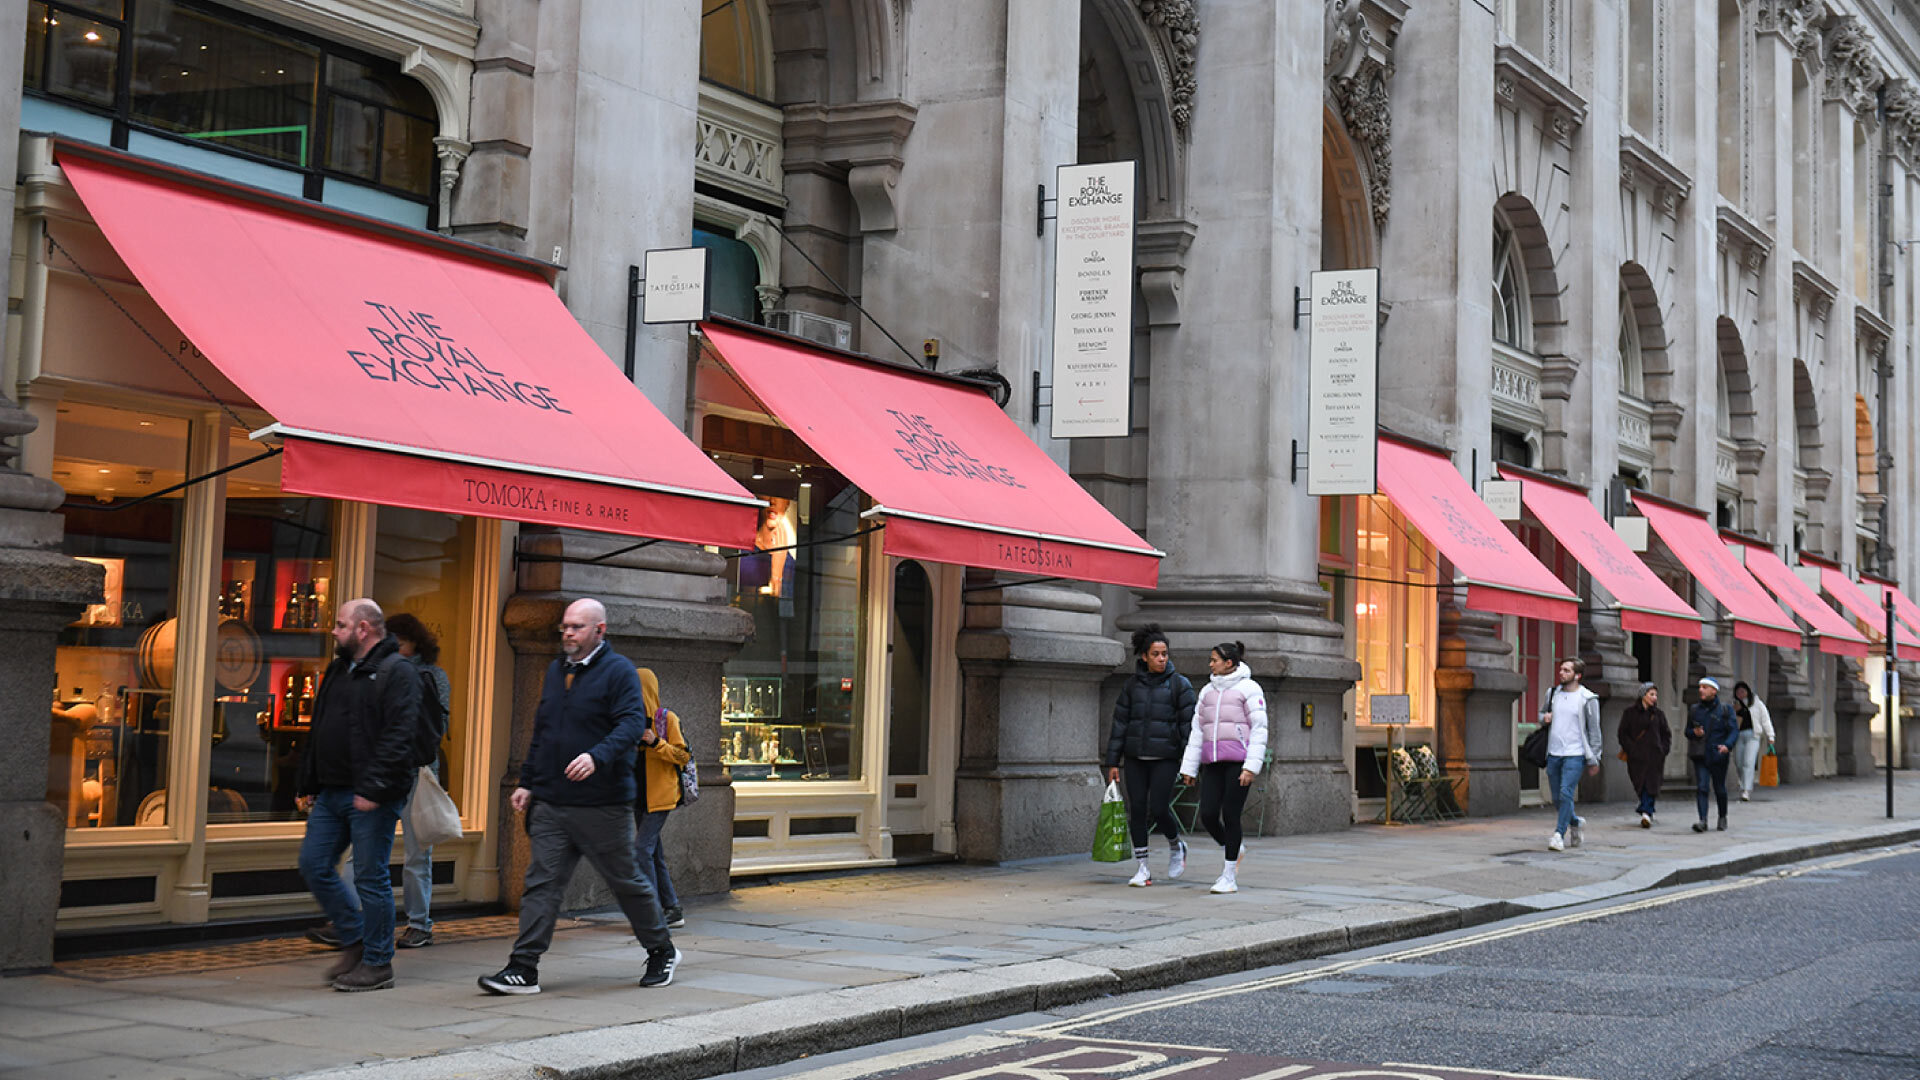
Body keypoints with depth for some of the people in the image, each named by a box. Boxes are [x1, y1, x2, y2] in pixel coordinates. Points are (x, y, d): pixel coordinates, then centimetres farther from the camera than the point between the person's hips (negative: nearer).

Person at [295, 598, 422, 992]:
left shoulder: (396, 672, -10)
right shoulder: (338, 670, 17)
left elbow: (397, 736, -19)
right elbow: (318, 733, 23)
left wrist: (373, 788, -25)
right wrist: (306, 784, 19)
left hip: (372, 798, -9)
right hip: (331, 793, 9)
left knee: (371, 878, -3)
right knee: (313, 864, 7)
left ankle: (378, 964, 7)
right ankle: (355, 941, 21)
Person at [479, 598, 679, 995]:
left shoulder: (618, 671, -6)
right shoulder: (556, 670, 16)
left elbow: (632, 723, -19)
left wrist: (597, 757, -35)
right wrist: (527, 782, 16)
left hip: (602, 805, -6)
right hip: (551, 804, 6)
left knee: (626, 881, 6)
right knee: (540, 883, -1)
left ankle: (662, 952, 24)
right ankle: (523, 969, -2)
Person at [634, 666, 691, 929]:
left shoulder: (667, 719, -8)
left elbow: (683, 755, -10)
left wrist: (656, 743, -22)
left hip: (660, 796, -8)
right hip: (640, 797, 8)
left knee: (642, 849, -16)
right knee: (654, 854, 9)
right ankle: (673, 911, 15)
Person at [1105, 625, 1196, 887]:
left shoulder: (1179, 684, 0)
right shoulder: (1132, 685, 8)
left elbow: (1188, 724, -2)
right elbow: (1119, 723, 9)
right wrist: (1113, 762, 5)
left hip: (1165, 757, -3)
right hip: (1135, 758, 3)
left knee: (1159, 809, -9)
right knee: (1137, 810, 0)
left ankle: (1176, 845, 23)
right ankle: (1142, 868, 8)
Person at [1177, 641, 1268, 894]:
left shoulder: (1249, 688, -2)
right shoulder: (1207, 691, 17)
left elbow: (1259, 730, -6)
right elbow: (1197, 731, 16)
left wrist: (1251, 767, -14)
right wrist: (1189, 767, 11)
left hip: (1238, 762, -6)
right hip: (1212, 763, 6)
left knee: (1230, 815, -6)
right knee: (1208, 815, -4)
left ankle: (1229, 877, 3)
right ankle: (1233, 850, 25)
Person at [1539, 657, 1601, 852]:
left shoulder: (1587, 699, -4)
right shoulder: (1553, 694, 9)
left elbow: (1594, 731, -1)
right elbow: (1542, 712, 27)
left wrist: (1594, 760, -3)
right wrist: (1544, 717, 1)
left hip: (1574, 755, -5)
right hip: (1553, 754, 5)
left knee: (1566, 795, -15)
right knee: (1557, 798, 9)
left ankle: (1559, 834, -10)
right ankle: (1575, 822, 34)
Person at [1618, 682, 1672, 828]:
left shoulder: (1658, 714, 11)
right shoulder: (1630, 712, 4)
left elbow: (1666, 734, 19)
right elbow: (1623, 733, 2)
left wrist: (1664, 749, 5)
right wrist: (1630, 749, -8)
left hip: (1654, 755, 1)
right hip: (1636, 756, -1)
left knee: (1650, 784, -11)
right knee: (1640, 785, 1)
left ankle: (1646, 812, -19)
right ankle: (1648, 813, 14)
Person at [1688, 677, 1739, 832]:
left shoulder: (1725, 709, 0)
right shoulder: (1694, 709, 10)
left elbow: (1734, 731, -6)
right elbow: (1687, 731, 17)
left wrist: (1727, 745, -24)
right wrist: (1694, 733, -8)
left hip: (1718, 756, -2)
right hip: (1700, 755, 2)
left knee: (1720, 789, 9)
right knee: (1701, 787, -12)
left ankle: (1722, 817, 30)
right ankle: (1703, 820, -17)